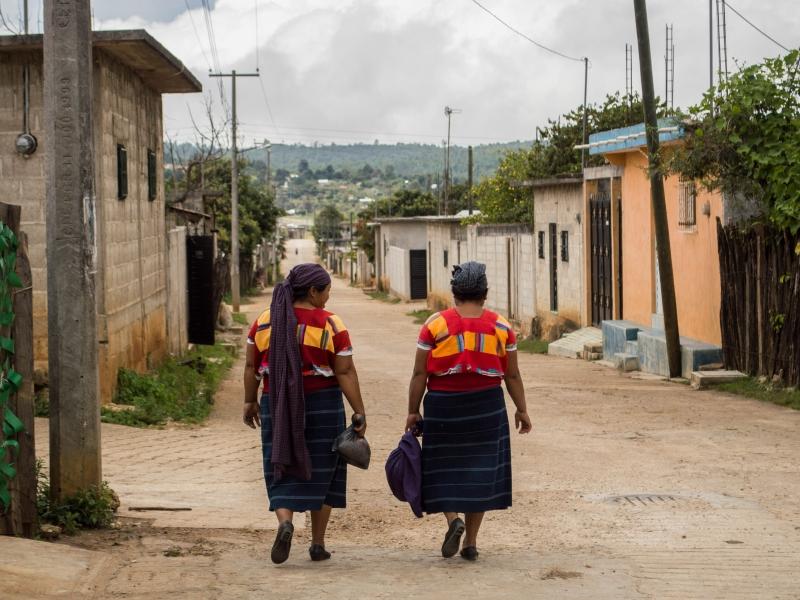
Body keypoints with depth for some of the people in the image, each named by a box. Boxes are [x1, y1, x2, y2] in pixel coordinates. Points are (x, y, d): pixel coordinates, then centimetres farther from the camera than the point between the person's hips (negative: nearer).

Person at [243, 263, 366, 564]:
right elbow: (345, 373, -10)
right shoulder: (331, 324, -9)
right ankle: (318, 544, 14)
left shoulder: (265, 321, 1)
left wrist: (250, 401, 17)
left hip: (277, 405, 2)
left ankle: (285, 522, -18)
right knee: (320, 472, 11)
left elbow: (251, 366, 5)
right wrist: (360, 414, -7)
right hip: (322, 404, -2)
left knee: (283, 471, 9)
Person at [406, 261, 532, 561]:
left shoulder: (435, 324, -5)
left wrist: (412, 411, 4)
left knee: (444, 467, 13)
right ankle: (471, 542, 11)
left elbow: (419, 374, -4)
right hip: (487, 405, 2)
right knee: (479, 468, 9)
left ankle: (453, 518, -10)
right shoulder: (500, 326, 1)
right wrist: (521, 409, 16)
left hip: (443, 405, -1)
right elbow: (512, 375, 5)